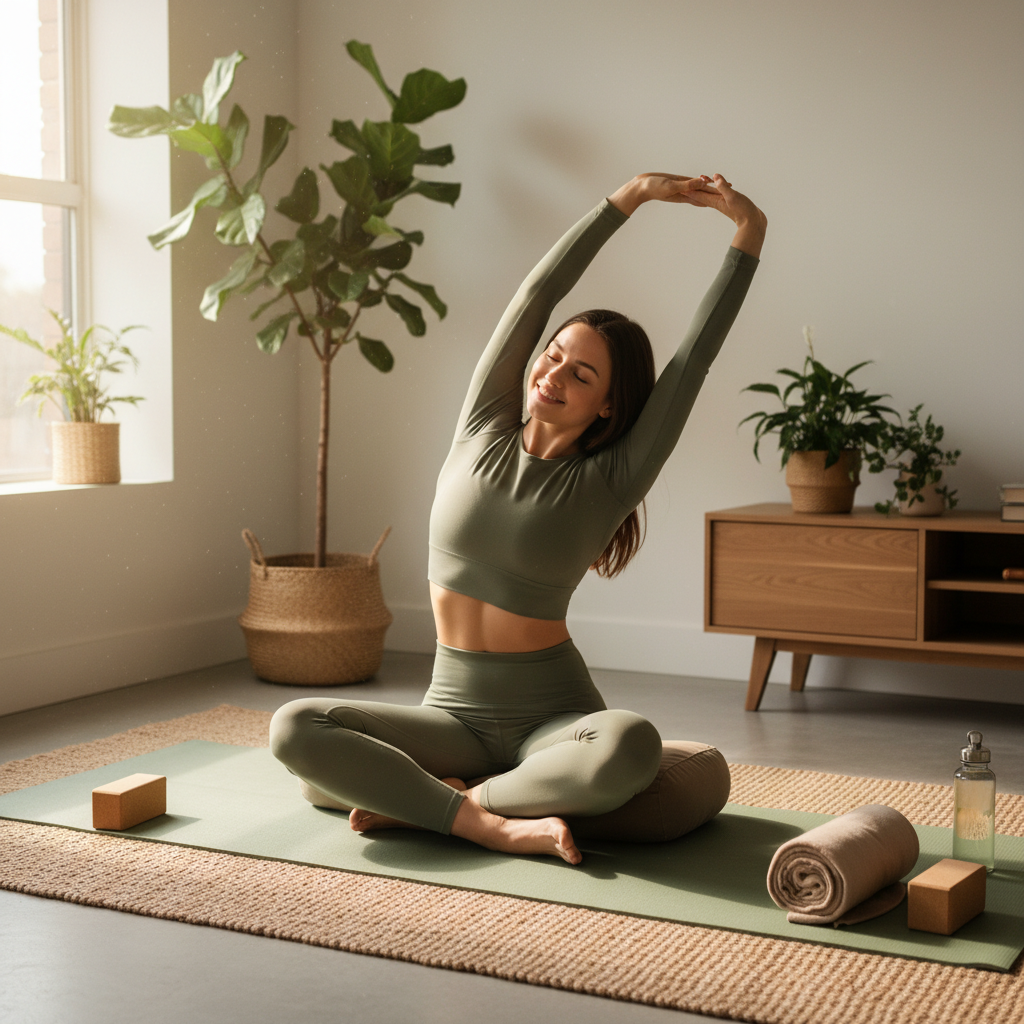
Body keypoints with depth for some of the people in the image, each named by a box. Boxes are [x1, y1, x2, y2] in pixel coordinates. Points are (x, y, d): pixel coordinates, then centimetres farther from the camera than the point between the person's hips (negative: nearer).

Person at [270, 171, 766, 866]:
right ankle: (492, 825, -20)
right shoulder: (483, 435, 3)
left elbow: (696, 356, -8)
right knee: (295, 729, -21)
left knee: (630, 748, -38)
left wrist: (748, 237, -7)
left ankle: (436, 802, -17)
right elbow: (538, 293, -2)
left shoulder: (611, 483, -4)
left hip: (551, 716, -2)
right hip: (454, 712, 2)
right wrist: (631, 196, -4)